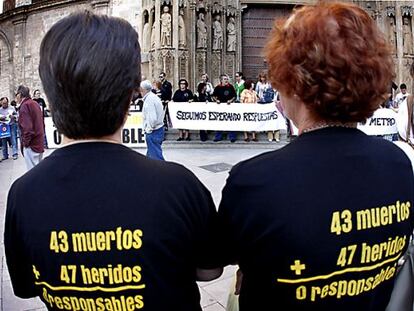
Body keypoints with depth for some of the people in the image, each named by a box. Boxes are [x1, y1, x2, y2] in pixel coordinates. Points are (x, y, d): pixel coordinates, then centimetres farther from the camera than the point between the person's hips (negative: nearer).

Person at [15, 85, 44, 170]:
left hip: (31, 145, -9)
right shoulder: (35, 104, 12)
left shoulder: (24, 106, -13)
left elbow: (27, 128, -22)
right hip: (40, 143, 9)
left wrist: (25, 142, -12)